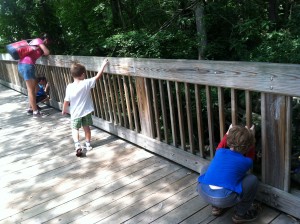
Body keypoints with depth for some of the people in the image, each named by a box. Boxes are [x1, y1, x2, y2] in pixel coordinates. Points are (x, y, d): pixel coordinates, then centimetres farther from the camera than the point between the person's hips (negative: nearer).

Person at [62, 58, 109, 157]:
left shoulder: (69, 87, -15)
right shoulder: (87, 83, -16)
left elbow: (66, 101, -9)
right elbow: (98, 76, -9)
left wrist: (64, 110, 9)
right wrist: (103, 65, 1)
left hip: (75, 113, -1)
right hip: (86, 111, 1)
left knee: (75, 129, 13)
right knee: (86, 127, 17)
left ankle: (77, 144, -6)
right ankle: (88, 144, 27)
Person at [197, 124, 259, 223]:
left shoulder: (220, 152, 13)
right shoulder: (247, 161, 6)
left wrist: (227, 134, 49)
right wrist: (251, 136, 38)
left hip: (203, 193, 4)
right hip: (224, 199, -4)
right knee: (252, 180, 13)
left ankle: (216, 207, 33)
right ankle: (240, 214, 23)